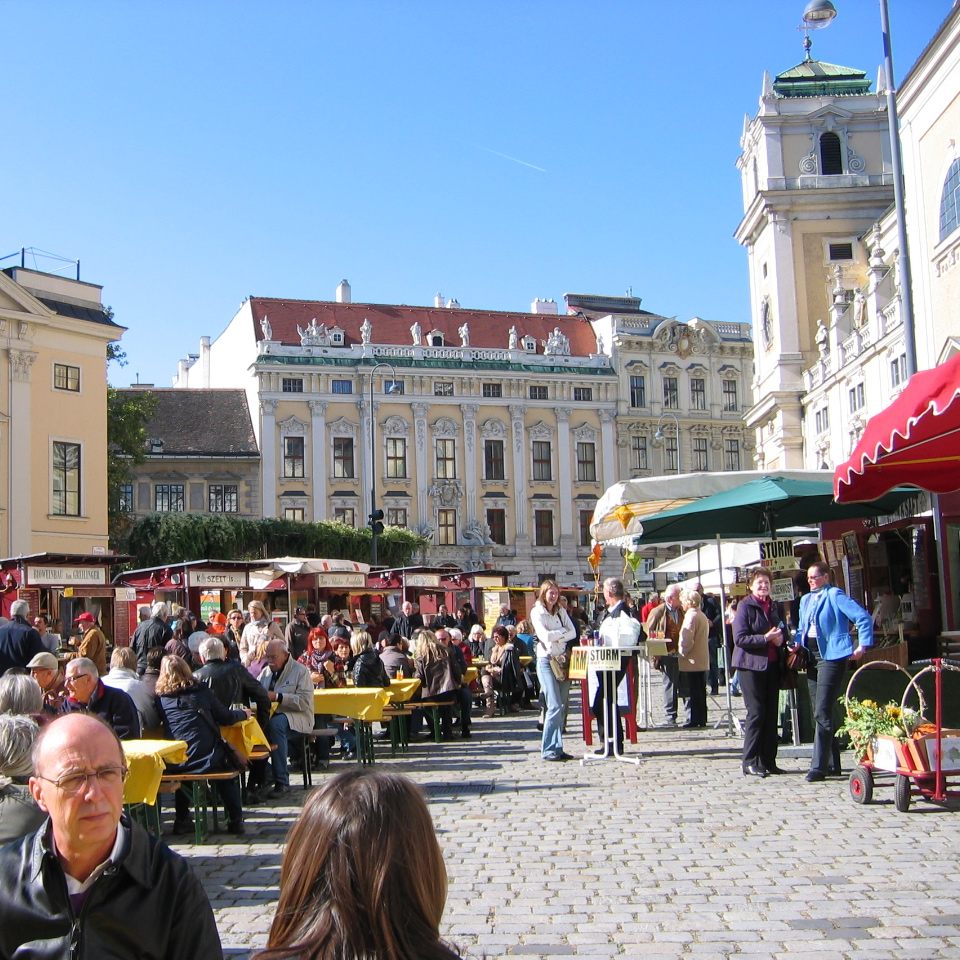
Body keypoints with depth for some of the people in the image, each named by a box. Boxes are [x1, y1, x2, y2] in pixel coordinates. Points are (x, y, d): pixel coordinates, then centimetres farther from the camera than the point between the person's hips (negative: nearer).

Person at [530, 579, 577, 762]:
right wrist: (563, 631, -2)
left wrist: (555, 636, -10)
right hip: (546, 660, -6)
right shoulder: (537, 612, -3)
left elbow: (573, 633, 4)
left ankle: (557, 747, 11)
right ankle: (549, 749, -6)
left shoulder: (561, 611, 14)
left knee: (562, 706, 5)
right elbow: (545, 636, -16)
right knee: (555, 706, -12)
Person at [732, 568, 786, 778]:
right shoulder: (745, 606, -7)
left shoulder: (774, 606, 14)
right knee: (756, 713, -6)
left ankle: (768, 761, 16)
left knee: (771, 714, 8)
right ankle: (750, 762, 1)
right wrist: (765, 638, -22)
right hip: (751, 665, -7)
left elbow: (780, 631, 25)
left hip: (772, 664, 7)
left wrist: (780, 638, 1)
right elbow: (739, 638, -14)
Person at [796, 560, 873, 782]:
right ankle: (831, 762, 20)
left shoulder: (834, 595, -7)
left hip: (831, 656, -9)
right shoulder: (806, 600, 17)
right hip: (812, 656, 9)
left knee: (822, 712, -14)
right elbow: (802, 628, 26)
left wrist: (862, 646, -14)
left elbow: (863, 617, -12)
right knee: (821, 712, 11)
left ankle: (819, 766, -13)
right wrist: (796, 645, 7)